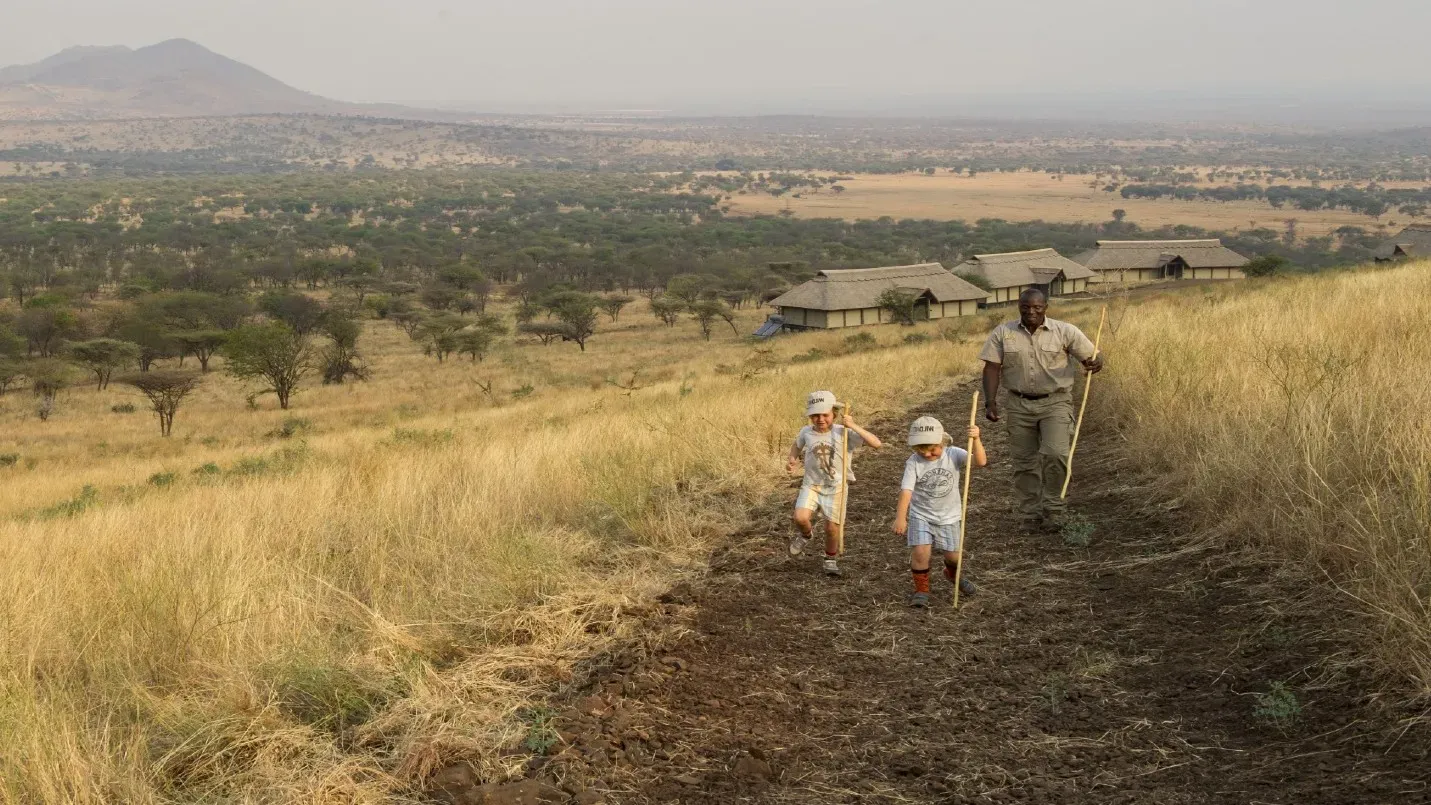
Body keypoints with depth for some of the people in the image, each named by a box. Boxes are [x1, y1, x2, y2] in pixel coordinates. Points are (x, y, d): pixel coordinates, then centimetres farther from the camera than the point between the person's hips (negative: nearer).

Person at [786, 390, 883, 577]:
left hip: (836, 488, -1)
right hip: (811, 485, 1)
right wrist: (793, 460, 0)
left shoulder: (844, 433, -16)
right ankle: (806, 534, 15)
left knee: (832, 528, 2)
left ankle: (831, 559, 32)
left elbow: (876, 443, -24)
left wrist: (853, 427, -30)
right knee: (800, 518, -22)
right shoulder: (806, 432, -6)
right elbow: (797, 445, 20)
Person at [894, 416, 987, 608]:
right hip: (920, 514, -1)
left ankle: (953, 573, 46)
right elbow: (906, 490, -22)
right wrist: (900, 517, -33)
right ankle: (921, 589, 5)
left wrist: (976, 439, -41)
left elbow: (980, 462, -25)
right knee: (920, 551, -18)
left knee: (953, 555, 9)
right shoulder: (914, 462, -15)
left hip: (948, 516, 2)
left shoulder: (954, 455, -12)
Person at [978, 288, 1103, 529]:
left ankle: (1052, 510, 0)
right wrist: (991, 403, -12)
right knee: (1024, 463, 6)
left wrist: (1095, 363, -25)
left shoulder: (1065, 332, -3)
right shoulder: (1003, 333, 0)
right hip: (1020, 405, 2)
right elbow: (992, 368, -1)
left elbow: (1093, 357, 0)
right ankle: (1030, 517, 17)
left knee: (1055, 454, -17)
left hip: (1056, 402, -2)